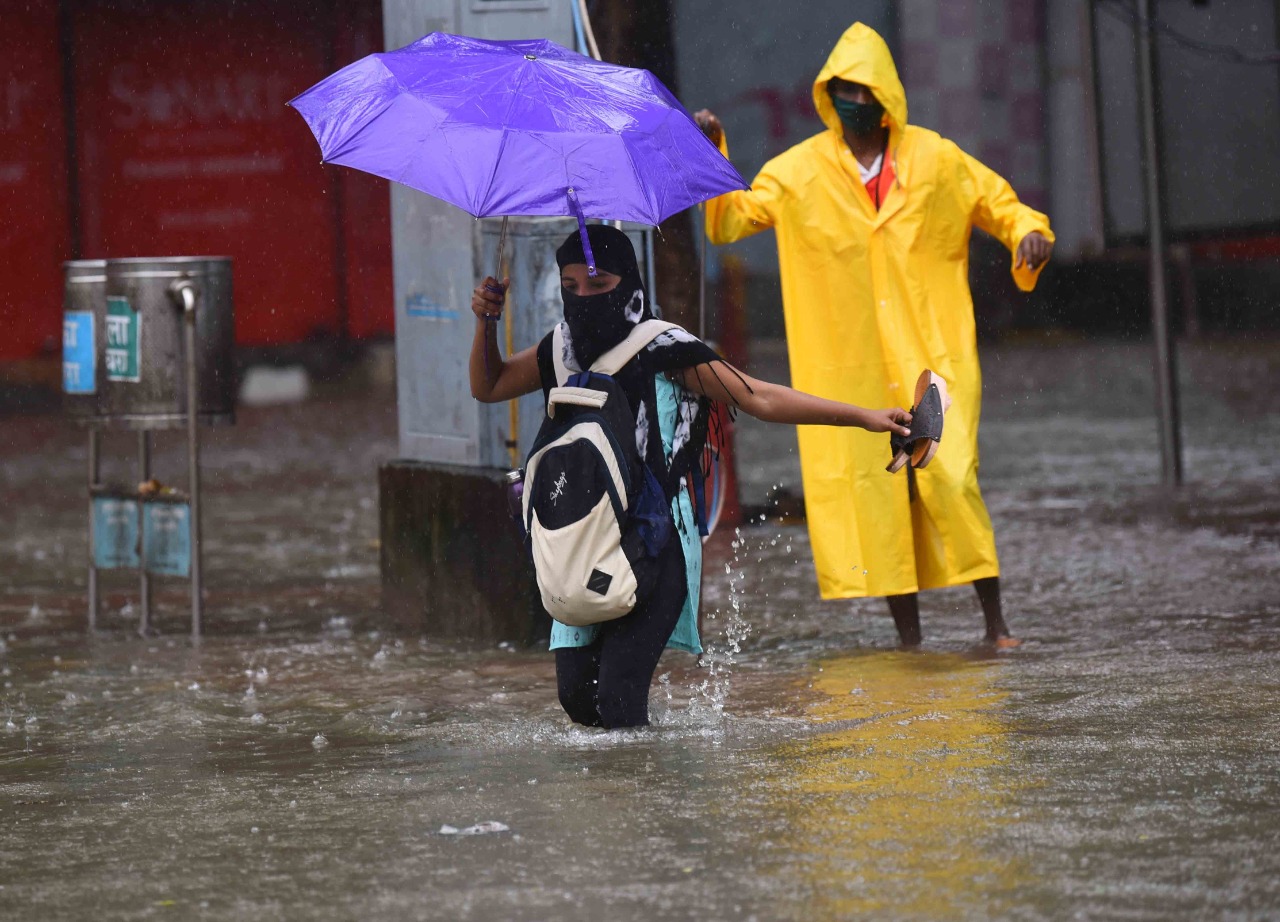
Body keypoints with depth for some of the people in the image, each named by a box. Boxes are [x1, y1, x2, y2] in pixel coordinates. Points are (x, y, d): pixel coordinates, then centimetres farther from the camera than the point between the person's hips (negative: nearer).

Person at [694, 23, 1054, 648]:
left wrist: (1030, 232, -8)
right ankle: (908, 636, 7)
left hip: (934, 358, -1)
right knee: (874, 489, -1)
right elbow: (729, 219, 6)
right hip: (850, 368, 2)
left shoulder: (936, 160, 5)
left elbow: (1002, 206, 13)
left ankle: (995, 622, -4)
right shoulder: (799, 171, 6)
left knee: (950, 479, -13)